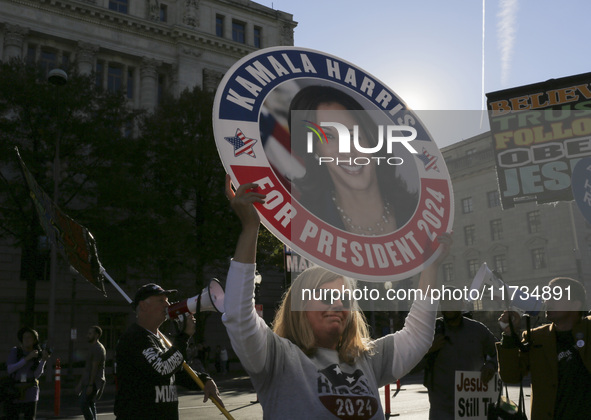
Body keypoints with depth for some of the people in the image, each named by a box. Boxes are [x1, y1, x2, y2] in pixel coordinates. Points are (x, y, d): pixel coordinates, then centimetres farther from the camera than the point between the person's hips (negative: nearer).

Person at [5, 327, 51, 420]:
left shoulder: (38, 354, -1)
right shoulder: (14, 351, -4)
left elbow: (37, 375, -10)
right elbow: (9, 369, -17)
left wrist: (44, 359, -25)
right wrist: (27, 358, -23)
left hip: (30, 391, 0)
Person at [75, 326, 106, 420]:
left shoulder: (98, 348, -12)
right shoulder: (92, 348, 19)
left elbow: (95, 368, -18)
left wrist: (90, 385, -21)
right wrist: (80, 383, 21)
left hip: (94, 383, -10)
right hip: (88, 382, 10)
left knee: (84, 404, -15)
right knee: (91, 405, 9)